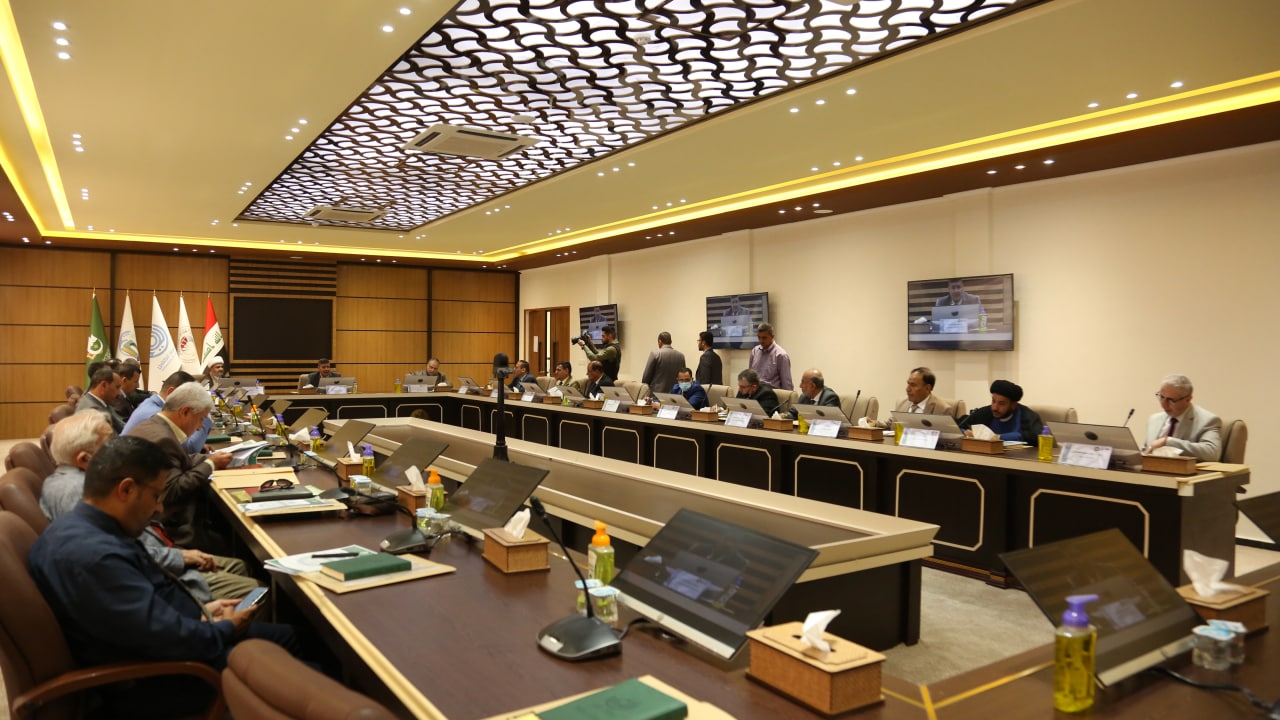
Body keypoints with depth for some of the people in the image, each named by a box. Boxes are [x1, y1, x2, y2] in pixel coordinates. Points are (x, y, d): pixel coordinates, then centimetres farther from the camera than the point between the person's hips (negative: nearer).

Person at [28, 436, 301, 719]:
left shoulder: (81, 527, 1)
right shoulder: (94, 556, -32)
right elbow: (172, 638, -29)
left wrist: (198, 610, 10)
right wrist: (227, 628, -11)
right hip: (143, 685, -10)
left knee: (284, 636, 13)